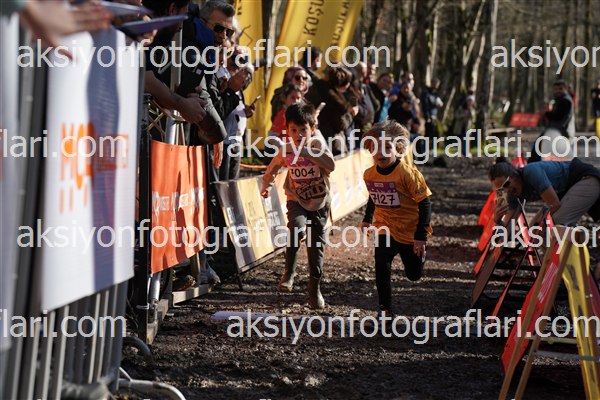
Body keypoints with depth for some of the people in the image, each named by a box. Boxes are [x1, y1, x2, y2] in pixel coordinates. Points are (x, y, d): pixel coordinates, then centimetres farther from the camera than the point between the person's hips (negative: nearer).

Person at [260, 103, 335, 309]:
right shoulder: (286, 150, -6)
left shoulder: (318, 144, -12)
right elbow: (273, 167, 16)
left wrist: (308, 152, -33)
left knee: (316, 245, 7)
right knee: (297, 228, -30)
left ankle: (315, 288, 23)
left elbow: (331, 165, -30)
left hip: (320, 202, 0)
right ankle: (289, 272, -12)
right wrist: (266, 185, 27)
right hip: (297, 201, 0)